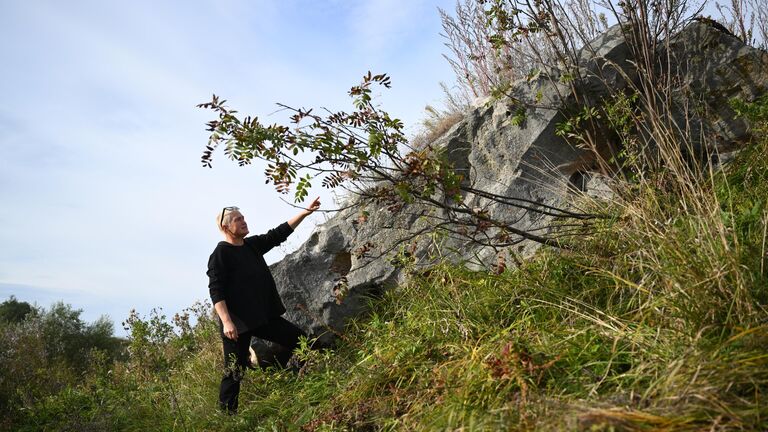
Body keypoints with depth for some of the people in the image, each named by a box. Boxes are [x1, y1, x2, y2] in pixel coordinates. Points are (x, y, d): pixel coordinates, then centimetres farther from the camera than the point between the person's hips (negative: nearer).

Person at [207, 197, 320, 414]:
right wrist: (226, 322, -27)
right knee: (235, 371, -1)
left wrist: (305, 212, 8)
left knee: (298, 339, 9)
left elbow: (278, 234, 13)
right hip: (237, 323, -8)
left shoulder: (252, 244, 9)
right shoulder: (220, 254, -12)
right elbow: (216, 291, -18)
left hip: (264, 316, 8)